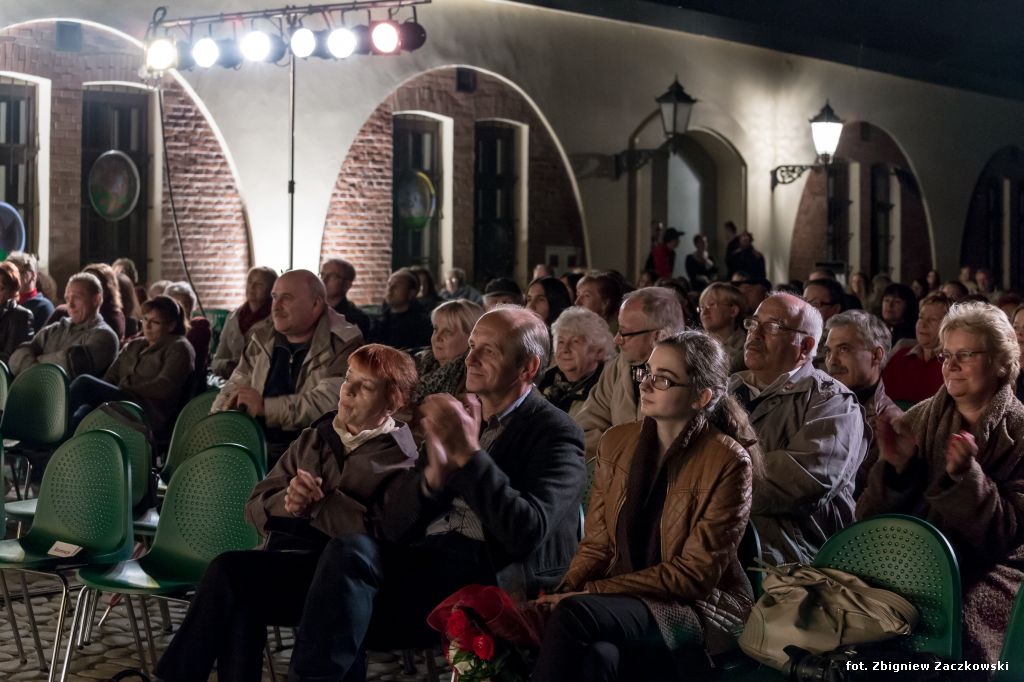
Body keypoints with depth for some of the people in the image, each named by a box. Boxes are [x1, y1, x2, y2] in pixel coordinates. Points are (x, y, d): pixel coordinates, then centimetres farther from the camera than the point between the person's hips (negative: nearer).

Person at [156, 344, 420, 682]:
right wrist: (287, 503, -7)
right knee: (243, 602, -32)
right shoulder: (313, 438, 22)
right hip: (281, 555, 5)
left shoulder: (399, 460, 4)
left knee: (228, 570, -27)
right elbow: (255, 508, 16)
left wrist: (320, 501, -13)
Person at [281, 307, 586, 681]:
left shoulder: (556, 434, 2)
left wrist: (469, 454, -16)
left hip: (494, 581, -6)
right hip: (426, 560, 6)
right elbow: (393, 527, 13)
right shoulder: (457, 418, 20)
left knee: (351, 553, -26)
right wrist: (434, 475, -8)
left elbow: (526, 535, -14)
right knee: (350, 549, -27)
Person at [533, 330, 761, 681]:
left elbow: (695, 573, -14)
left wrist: (589, 593, -18)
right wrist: (566, 591, -14)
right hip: (626, 601, 4)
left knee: (574, 614, -32)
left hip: (702, 609, -4)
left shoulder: (728, 463, -11)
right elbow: (597, 544, 9)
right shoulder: (617, 442, 7)